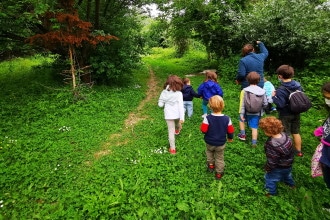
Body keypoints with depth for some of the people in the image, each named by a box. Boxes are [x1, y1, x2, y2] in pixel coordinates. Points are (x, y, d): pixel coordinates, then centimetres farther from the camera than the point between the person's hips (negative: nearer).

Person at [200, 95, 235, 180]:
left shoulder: (207, 118, -27)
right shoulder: (227, 119, -19)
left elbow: (203, 130, -21)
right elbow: (230, 131, -7)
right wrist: (230, 138, 13)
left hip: (209, 142, -1)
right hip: (221, 143, 1)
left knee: (209, 151, 33)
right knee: (219, 158, 20)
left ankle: (211, 165, 39)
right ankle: (219, 173, 33)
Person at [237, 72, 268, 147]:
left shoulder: (244, 91, -13)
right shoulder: (262, 91, -6)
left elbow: (242, 104, -12)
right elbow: (265, 104, -2)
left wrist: (241, 114, -7)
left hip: (247, 112, -1)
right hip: (257, 113, 1)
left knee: (241, 119, 27)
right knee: (254, 128, 9)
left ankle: (242, 134, 28)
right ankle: (254, 142, 11)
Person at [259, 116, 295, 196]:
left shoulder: (271, 145, -41)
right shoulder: (285, 135, -18)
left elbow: (272, 161, -29)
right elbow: (291, 150, 1)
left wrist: (267, 168, -9)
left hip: (278, 168, -8)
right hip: (288, 164, 8)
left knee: (269, 178, 16)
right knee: (287, 174, 37)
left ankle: (271, 192, 36)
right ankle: (291, 184, 63)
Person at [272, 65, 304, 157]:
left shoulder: (281, 90, -26)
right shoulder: (298, 85, -3)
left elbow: (280, 104, -27)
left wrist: (274, 96, -15)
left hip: (285, 115, -6)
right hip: (296, 113, 7)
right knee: (296, 132, 20)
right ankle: (299, 151, 33)